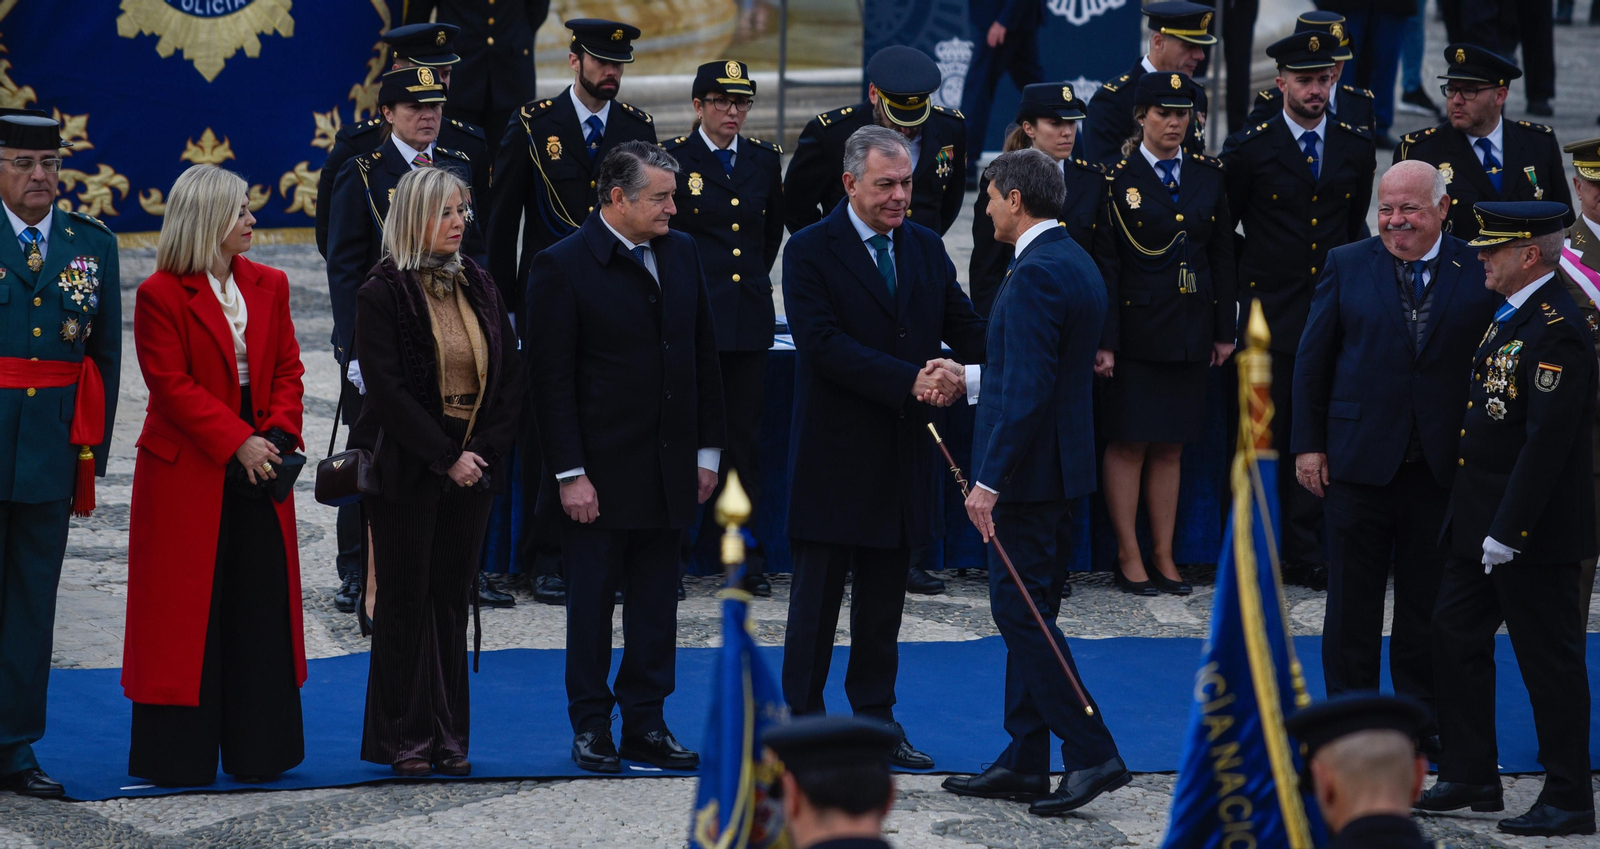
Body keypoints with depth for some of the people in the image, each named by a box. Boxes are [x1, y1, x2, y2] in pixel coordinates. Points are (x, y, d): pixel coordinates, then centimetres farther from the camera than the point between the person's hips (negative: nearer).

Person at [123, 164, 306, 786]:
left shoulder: (268, 286, 9)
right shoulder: (161, 295, -8)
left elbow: (288, 369, 9)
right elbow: (172, 384, -13)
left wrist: (280, 435, -8)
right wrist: (237, 442, -18)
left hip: (259, 469, 5)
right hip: (187, 472, -5)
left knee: (263, 606, 5)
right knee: (185, 611, 0)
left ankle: (257, 751, 13)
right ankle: (178, 753, 7)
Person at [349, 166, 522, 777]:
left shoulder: (480, 288, 8)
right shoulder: (382, 294, -9)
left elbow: (509, 380, 7)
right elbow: (388, 389, -14)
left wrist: (485, 450, -6)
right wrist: (446, 457, -16)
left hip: (472, 469, 5)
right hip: (406, 470, -5)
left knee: (453, 599, 7)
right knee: (406, 600, 1)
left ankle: (449, 738, 12)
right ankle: (404, 739, 8)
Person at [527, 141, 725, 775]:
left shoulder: (681, 254, 8)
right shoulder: (562, 267, -10)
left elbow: (703, 356, 14)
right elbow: (551, 378, -11)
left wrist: (708, 449, 9)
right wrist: (569, 473, -15)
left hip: (669, 469, 5)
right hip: (600, 472, -5)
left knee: (656, 602, 9)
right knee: (592, 599, 3)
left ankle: (646, 723, 16)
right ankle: (591, 729, 12)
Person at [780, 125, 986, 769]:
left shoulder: (926, 249, 10)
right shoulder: (810, 252, -8)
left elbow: (964, 324, 6)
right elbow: (824, 344, -19)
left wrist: (964, 370, -18)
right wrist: (910, 381, -25)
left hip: (905, 453, 5)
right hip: (835, 455, -5)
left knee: (885, 598, 12)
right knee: (818, 595, 2)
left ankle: (877, 718, 20)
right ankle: (803, 722, 10)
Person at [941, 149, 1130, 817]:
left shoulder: (1036, 274, -19)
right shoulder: (1076, 263, 13)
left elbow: (1028, 388, -24)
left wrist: (990, 480, -22)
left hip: (1027, 468, -10)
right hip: (1059, 466, 10)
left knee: (1021, 612, -7)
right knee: (1027, 613, 13)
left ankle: (1091, 754, -9)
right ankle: (1024, 763, 17)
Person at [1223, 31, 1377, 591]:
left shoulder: (1356, 146, 7)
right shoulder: (1249, 148, -3)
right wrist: (1248, 277, 6)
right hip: (1269, 314, -2)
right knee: (1262, 436, 1)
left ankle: (1304, 550, 9)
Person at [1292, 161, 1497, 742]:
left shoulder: (1478, 272, -1)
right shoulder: (1348, 266, 2)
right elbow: (1312, 360, 5)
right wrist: (1308, 443, 0)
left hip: (1442, 467, 0)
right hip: (1359, 458, 0)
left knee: (1427, 602, 9)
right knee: (1352, 599, 7)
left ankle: (1420, 711, 21)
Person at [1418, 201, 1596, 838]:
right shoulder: (1510, 319, 11)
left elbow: (1548, 441, -24)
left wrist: (1507, 531, -23)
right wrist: (1478, 523, 16)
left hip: (1532, 534, -10)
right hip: (1481, 522, 10)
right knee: (1455, 636, 14)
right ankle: (1470, 778, 25)